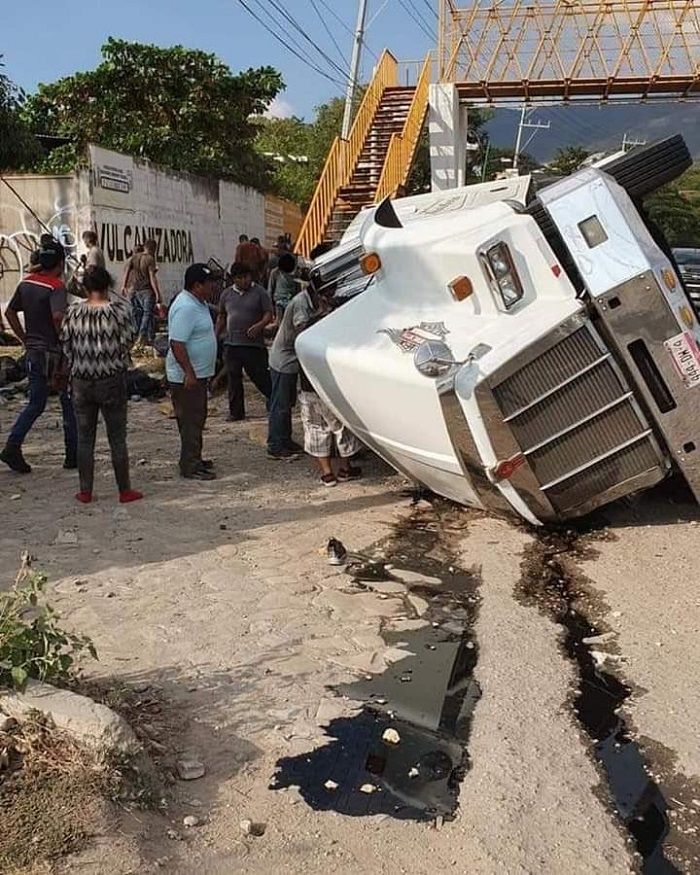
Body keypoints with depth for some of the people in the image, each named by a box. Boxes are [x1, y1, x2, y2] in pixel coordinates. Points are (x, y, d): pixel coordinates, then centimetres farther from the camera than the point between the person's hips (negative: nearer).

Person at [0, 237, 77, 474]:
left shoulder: (26, 283, 7)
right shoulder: (56, 286, -15)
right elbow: (58, 317, -31)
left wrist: (25, 340, 14)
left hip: (33, 352, 6)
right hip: (54, 354, -6)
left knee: (36, 404, 16)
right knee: (69, 403, 9)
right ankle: (73, 454, 15)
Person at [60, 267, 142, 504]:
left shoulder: (73, 312, -2)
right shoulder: (118, 309, -10)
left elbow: (66, 346, 4)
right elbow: (127, 342, -6)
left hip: (81, 381, 2)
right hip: (112, 380, -2)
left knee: (85, 438, 11)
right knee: (117, 438, 6)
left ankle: (85, 491, 16)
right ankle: (125, 490, 13)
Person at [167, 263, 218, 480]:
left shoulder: (198, 304, 12)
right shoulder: (185, 308, -21)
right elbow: (177, 344, -26)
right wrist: (189, 373, -27)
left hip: (198, 373, 10)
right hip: (186, 376, -10)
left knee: (197, 419, 17)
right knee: (190, 420, -5)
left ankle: (194, 459, 28)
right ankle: (190, 467, 0)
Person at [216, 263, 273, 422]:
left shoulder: (260, 292, 0)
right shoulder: (227, 294, 12)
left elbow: (269, 314, -5)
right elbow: (221, 317, 21)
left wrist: (259, 326, -24)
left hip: (254, 344, -4)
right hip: (231, 343, 4)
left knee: (260, 376, -3)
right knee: (234, 379, 7)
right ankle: (236, 412, 15)